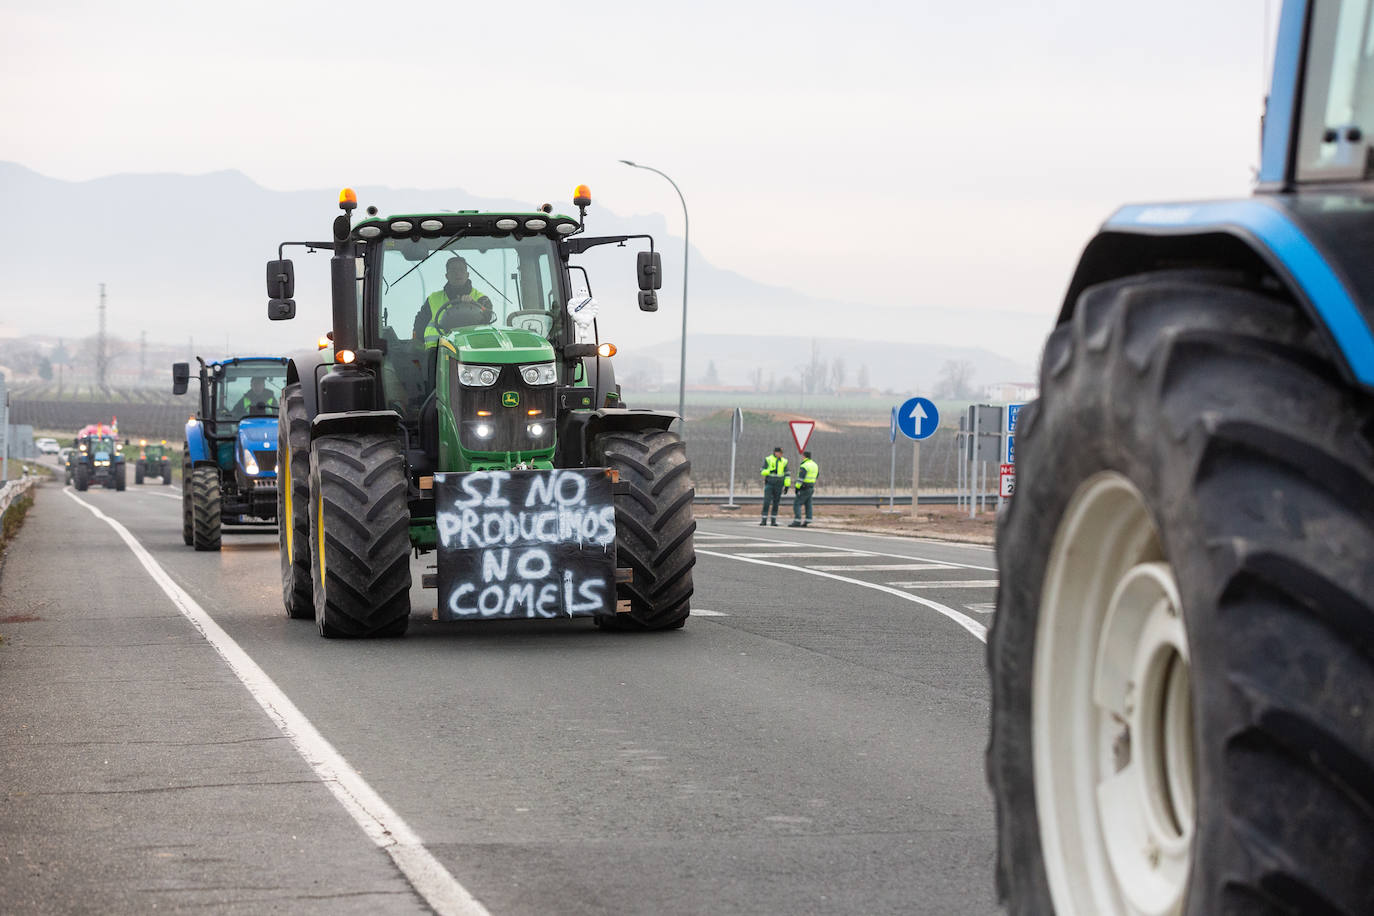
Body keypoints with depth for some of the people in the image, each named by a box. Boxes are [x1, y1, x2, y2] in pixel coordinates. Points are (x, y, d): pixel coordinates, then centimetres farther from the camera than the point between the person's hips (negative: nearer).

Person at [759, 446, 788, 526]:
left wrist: (787, 486, 0)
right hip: (769, 483, -2)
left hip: (778, 485, 2)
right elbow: (762, 471, -6)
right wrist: (770, 471, -25)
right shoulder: (768, 460, -3)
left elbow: (786, 474, 7)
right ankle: (764, 520, -7)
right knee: (766, 502, -10)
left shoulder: (784, 461, 5)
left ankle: (773, 521, 9)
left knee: (776, 503, 3)